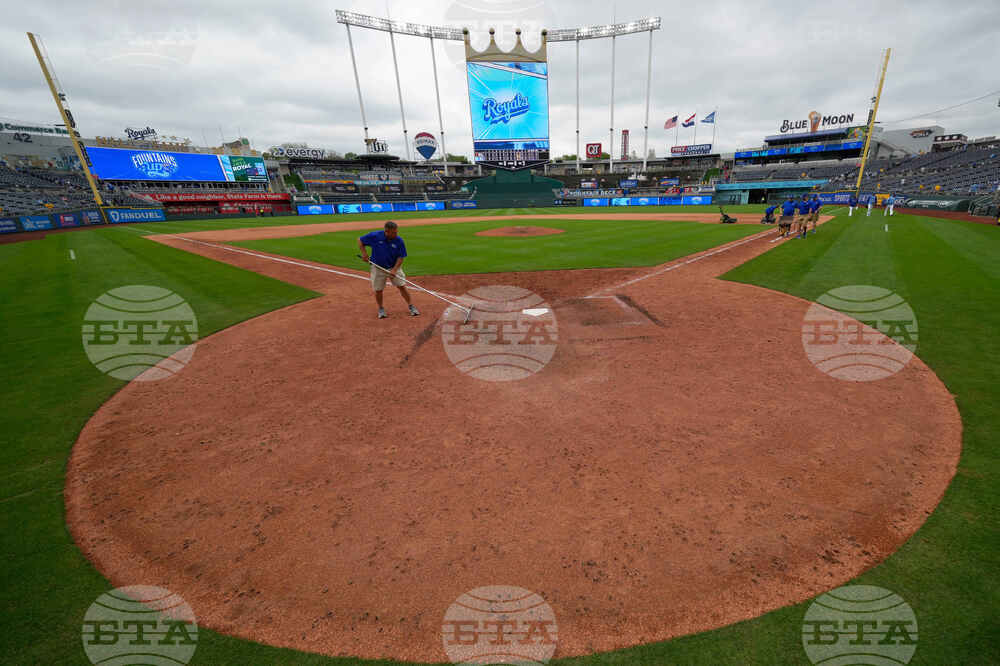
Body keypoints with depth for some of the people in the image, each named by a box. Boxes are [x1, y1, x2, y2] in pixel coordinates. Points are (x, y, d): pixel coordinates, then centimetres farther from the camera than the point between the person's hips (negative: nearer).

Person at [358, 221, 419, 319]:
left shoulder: (399, 241, -15)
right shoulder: (375, 236, -16)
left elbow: (400, 257, -10)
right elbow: (360, 240, -2)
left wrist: (394, 270, -21)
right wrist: (364, 253, -12)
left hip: (394, 267, 0)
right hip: (378, 267, 0)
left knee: (402, 286, -5)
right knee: (378, 290, 6)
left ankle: (411, 306, 10)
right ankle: (381, 309, 29)